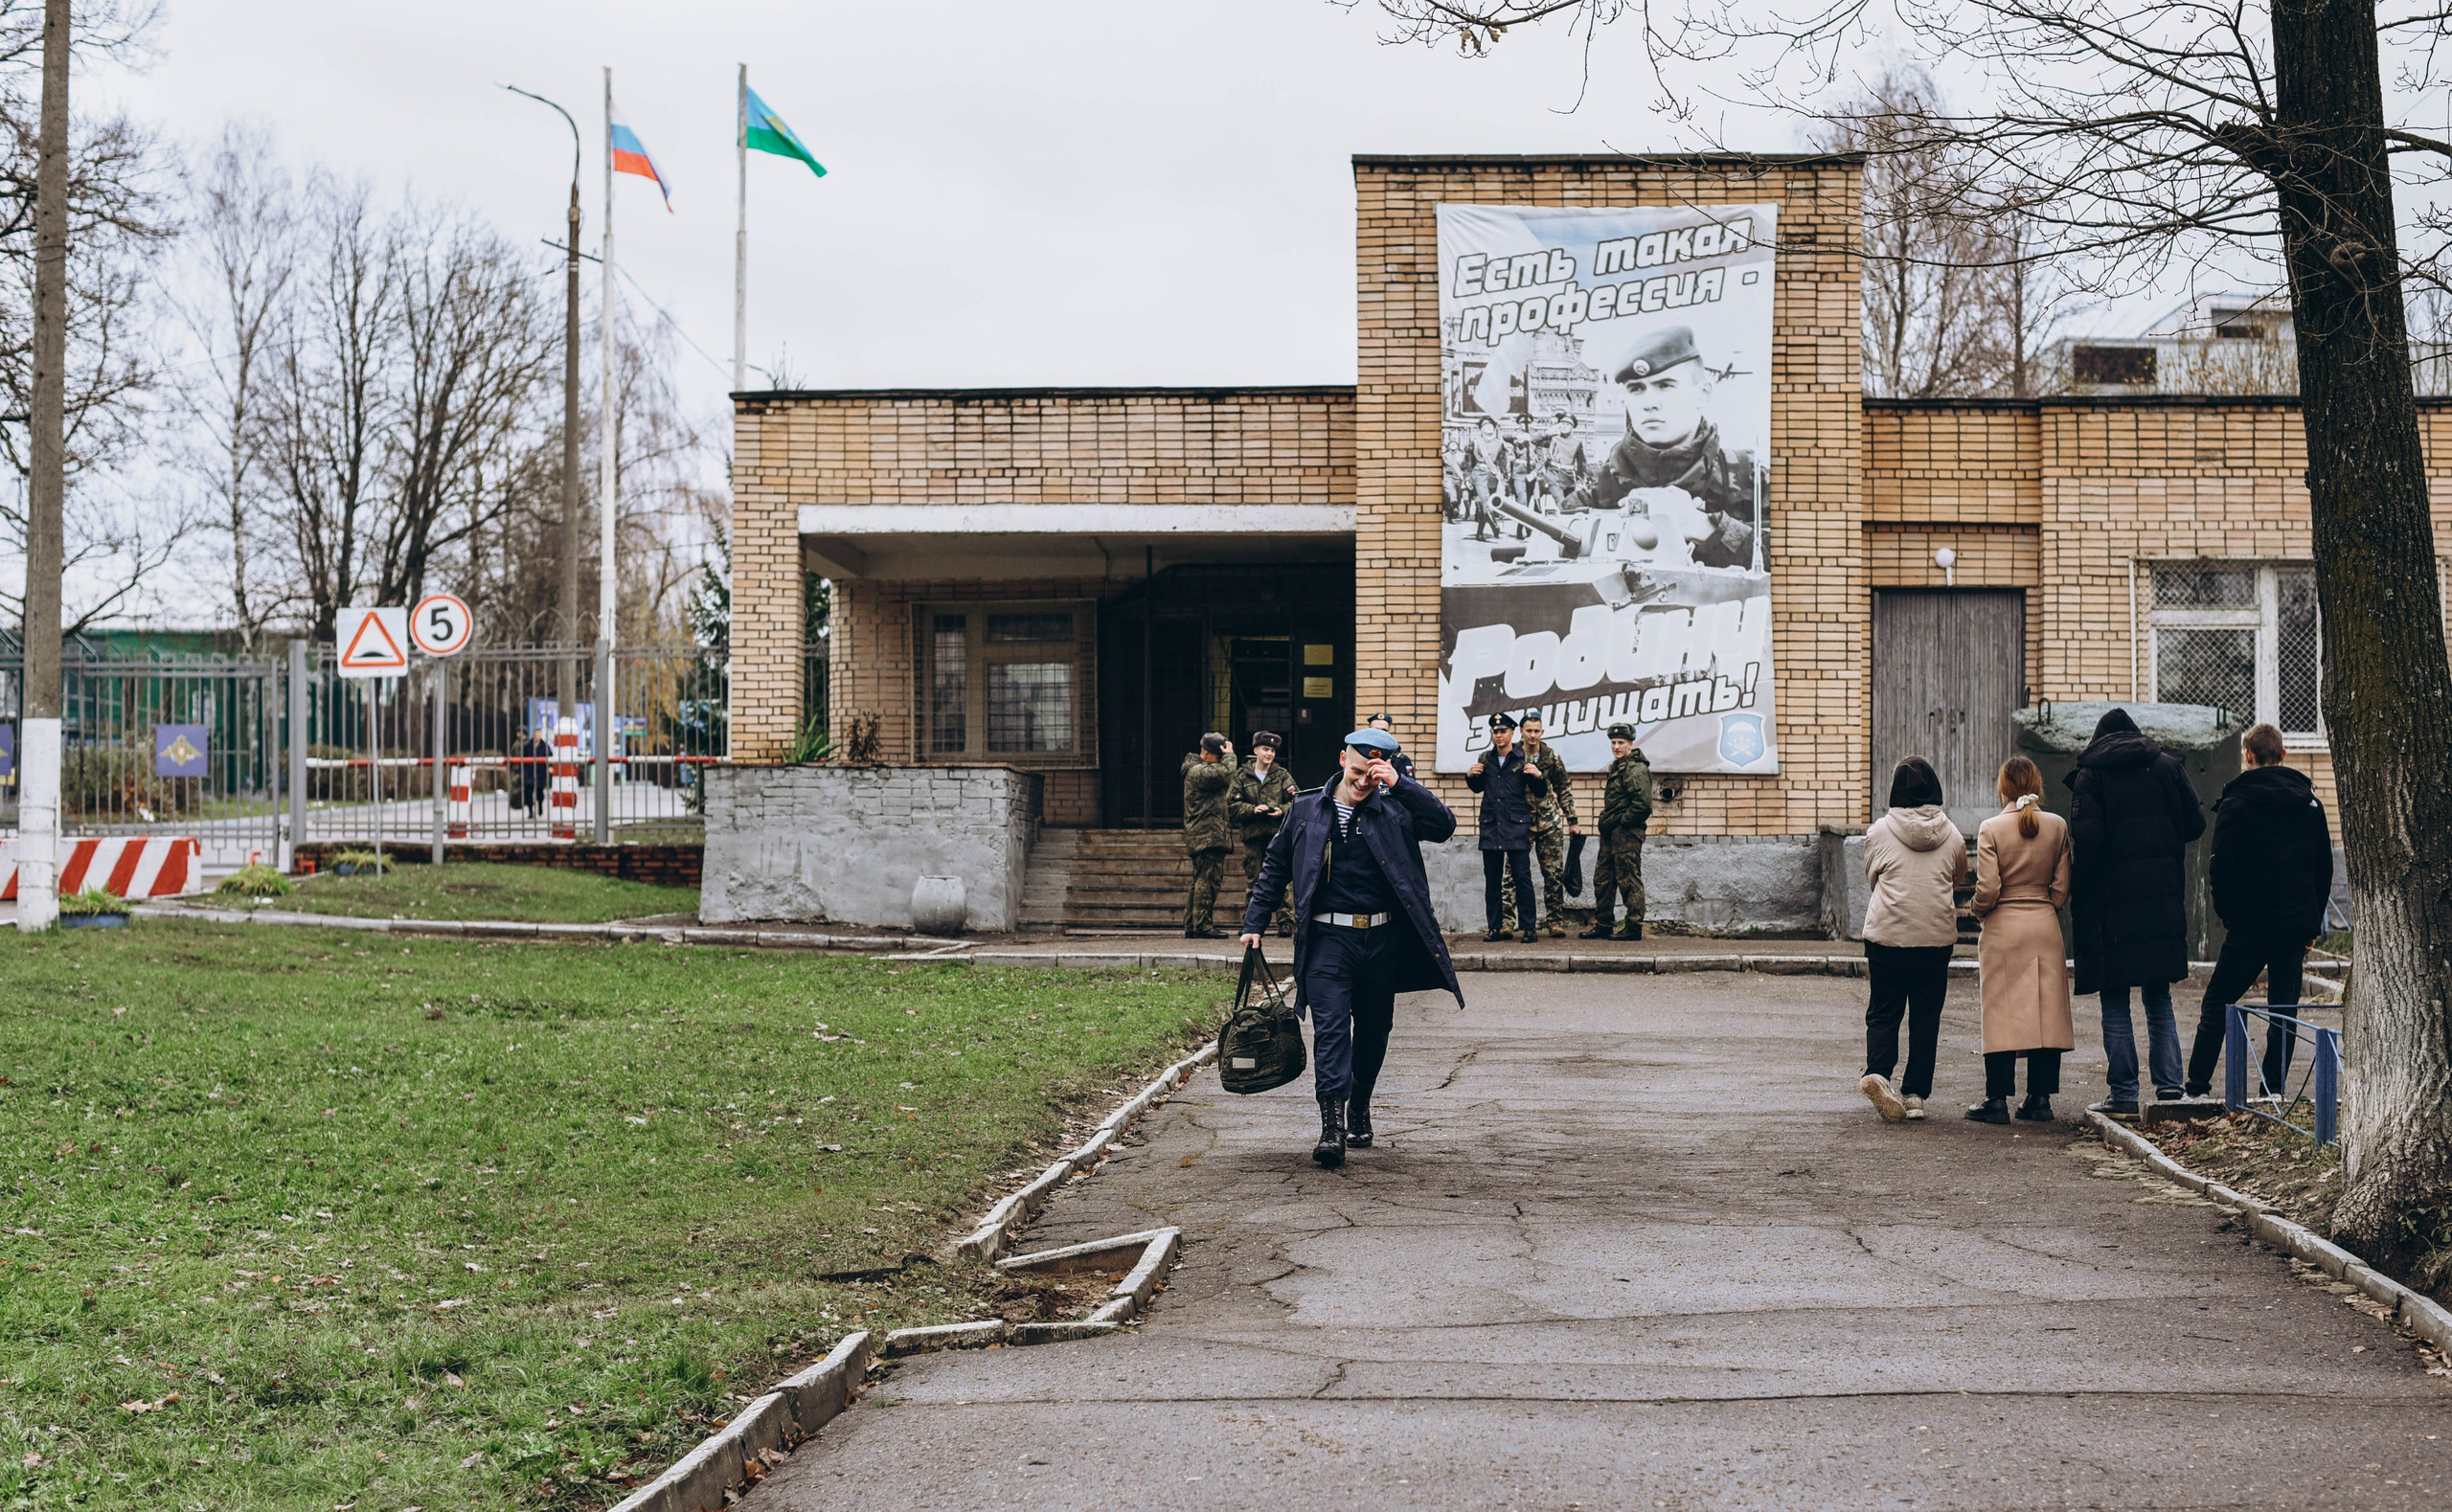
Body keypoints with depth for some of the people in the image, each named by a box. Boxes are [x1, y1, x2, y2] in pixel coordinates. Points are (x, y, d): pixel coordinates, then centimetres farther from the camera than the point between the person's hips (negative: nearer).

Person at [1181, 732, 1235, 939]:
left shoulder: (1200, 770, 21)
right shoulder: (1199, 772, -13)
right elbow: (1226, 775, -24)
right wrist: (1229, 755, -12)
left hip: (1200, 836, 11)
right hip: (1208, 835, -11)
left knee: (1200, 881, 12)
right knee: (1208, 880, -11)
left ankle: (1191, 926, 15)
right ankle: (1202, 926, -12)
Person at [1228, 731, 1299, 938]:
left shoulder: (1282, 776, 7)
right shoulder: (1242, 777, 6)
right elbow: (1232, 805, 1)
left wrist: (1282, 811, -13)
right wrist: (1253, 809, -13)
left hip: (1278, 835, -1)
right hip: (1252, 835, 1)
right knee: (1253, 881, 5)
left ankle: (1285, 921, -7)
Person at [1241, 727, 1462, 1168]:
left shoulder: (1395, 809, 6)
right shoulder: (1306, 810, 8)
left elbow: (1443, 826, -8)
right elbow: (1275, 868, 15)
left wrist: (1399, 784, -13)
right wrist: (1255, 922, 10)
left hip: (1383, 939, 2)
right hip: (1328, 937, -1)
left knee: (1374, 1031, 12)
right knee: (1331, 1026, -13)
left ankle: (1359, 1108, 33)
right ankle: (1332, 1124, -20)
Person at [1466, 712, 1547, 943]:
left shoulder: (1523, 760, -2)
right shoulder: (1485, 760, 9)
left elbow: (1540, 792, 2)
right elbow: (1478, 788, 23)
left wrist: (1538, 777, -18)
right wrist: (1470, 776, 4)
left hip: (1517, 827, -4)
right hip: (1491, 826, 4)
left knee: (1522, 878, -5)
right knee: (1492, 879, 6)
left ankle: (1528, 928, -2)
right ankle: (1495, 927, 12)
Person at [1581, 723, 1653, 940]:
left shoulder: (1636, 770, -14)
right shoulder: (1617, 767, 18)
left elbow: (1643, 805, -23)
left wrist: (1619, 822, -16)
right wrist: (1607, 822, 13)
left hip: (1627, 833, -10)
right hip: (1612, 833, 10)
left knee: (1629, 880, -6)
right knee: (1602, 879, 13)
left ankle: (1634, 928, -2)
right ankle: (1601, 926, 19)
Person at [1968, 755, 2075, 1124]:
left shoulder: (1991, 829, -9)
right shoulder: (2057, 826, 1)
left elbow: (1987, 890, -12)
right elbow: (2062, 888, 2)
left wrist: (1976, 910, 8)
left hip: (2004, 928, -3)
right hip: (2046, 928, 3)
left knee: (2002, 1013, 1)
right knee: (2046, 1011, 7)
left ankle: (1998, 1099, 1)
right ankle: (2040, 1098, 8)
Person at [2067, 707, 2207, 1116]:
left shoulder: (2090, 776, -3)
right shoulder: (2167, 766, 6)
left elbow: (2086, 840, -12)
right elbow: (2195, 824, 5)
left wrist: (2079, 896, -3)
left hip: (2110, 902, -3)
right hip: (2162, 900, 3)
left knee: (2115, 1005, 2)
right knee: (2159, 999, 13)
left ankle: (2124, 1095, 1)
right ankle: (2169, 1087, 5)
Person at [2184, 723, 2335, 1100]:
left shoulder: (2236, 803, -6)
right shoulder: (2310, 803, 10)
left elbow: (2223, 868, -11)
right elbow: (2325, 869, 13)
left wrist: (2227, 913, 4)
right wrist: (2312, 924, 17)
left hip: (2251, 923, -4)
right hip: (2297, 923, 4)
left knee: (2216, 1004, 2)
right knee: (2284, 1009, 7)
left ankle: (2197, 1087, -1)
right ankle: (2274, 1091, 5)